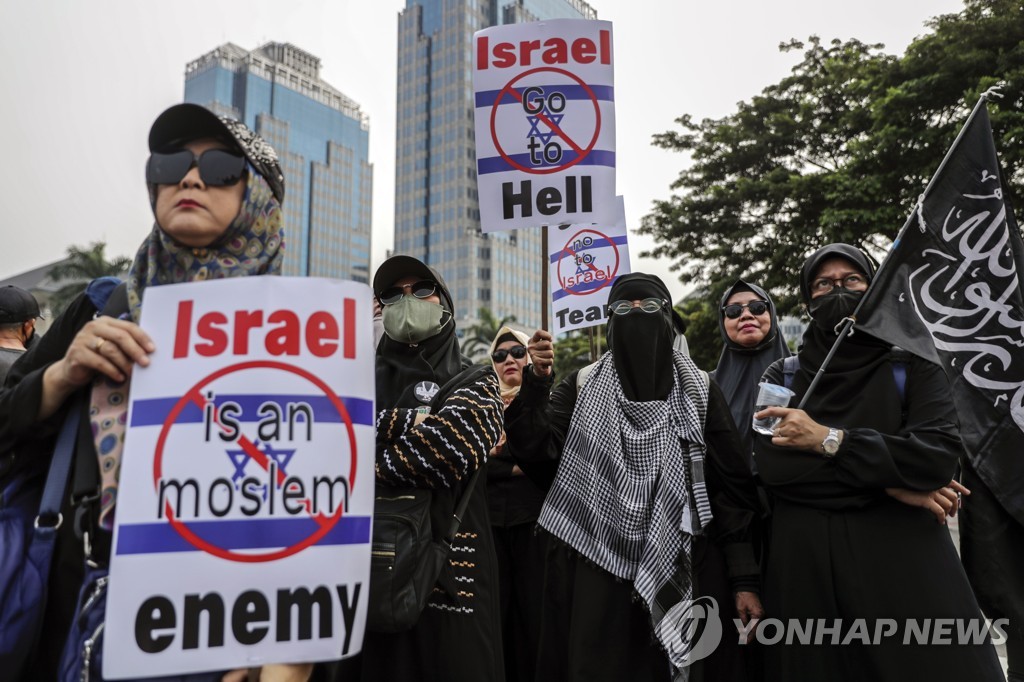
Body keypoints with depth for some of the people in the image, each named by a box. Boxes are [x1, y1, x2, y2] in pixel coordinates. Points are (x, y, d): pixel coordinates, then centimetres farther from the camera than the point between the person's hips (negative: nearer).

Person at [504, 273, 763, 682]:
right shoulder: (582, 386, 6)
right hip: (589, 573, 1)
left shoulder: (699, 392, 4)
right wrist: (536, 381, -17)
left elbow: (731, 488, 3)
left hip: (667, 577, 0)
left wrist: (744, 579, -1)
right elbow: (533, 451, -5)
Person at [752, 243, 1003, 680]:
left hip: (904, 561, -1)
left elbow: (941, 452, -11)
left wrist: (828, 440, -13)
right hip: (806, 565, 1)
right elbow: (769, 464, -8)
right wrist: (886, 481, -12)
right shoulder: (782, 377, 8)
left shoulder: (913, 365, 6)